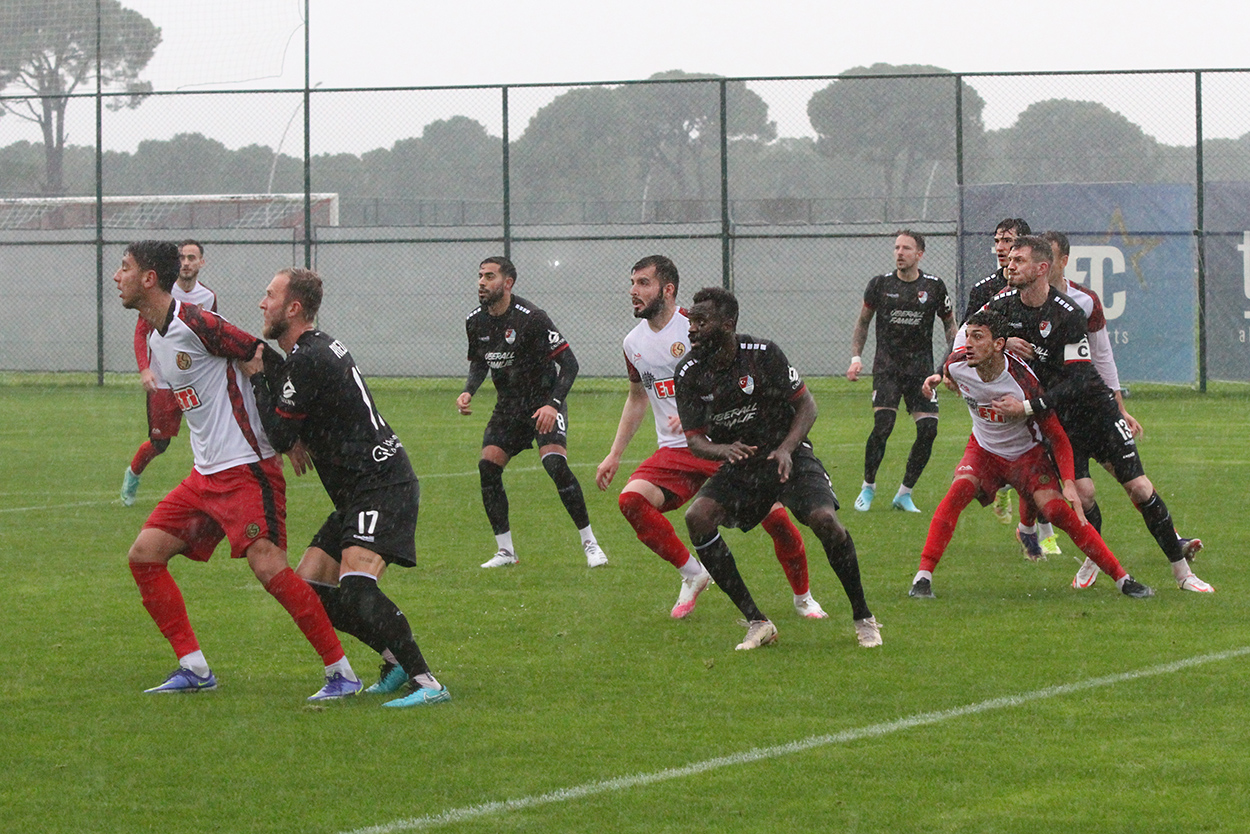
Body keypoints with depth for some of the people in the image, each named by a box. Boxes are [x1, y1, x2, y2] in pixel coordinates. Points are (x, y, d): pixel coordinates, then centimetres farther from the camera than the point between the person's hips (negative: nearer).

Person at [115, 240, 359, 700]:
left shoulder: (196, 324, -14)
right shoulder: (155, 341, 14)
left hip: (247, 467, -10)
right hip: (206, 473, 10)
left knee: (267, 564, -19)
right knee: (145, 553, 3)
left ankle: (341, 673, -12)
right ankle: (194, 668, 8)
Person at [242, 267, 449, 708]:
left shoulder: (309, 359, -15)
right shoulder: (316, 348, 18)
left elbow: (279, 435, -11)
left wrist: (256, 376, -2)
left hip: (382, 487, -11)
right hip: (360, 493, 11)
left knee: (355, 589, -25)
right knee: (308, 587, 9)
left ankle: (427, 683, -28)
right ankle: (397, 661, 14)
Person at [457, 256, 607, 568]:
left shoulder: (530, 318, -20)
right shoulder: (476, 321, 0)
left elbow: (569, 363, -19)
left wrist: (553, 404, -30)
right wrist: (468, 392, -2)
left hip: (543, 401, -6)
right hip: (508, 405, 6)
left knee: (555, 464, -24)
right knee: (487, 468, -8)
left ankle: (590, 543, -11)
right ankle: (505, 551, 4)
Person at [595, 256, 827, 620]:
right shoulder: (634, 343, 9)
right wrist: (614, 455, 23)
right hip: (675, 451, 4)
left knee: (774, 516, -16)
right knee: (631, 499, -22)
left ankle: (803, 597, 11)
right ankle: (692, 574, -5)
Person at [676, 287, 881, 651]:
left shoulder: (762, 354, -14)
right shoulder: (689, 374, -6)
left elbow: (806, 404, -7)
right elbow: (694, 439, -3)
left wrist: (786, 449, -22)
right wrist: (722, 450, -26)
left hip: (789, 457, -3)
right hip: (739, 466, 3)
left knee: (825, 520, -27)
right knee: (697, 517, -22)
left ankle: (863, 617, -4)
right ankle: (757, 623, -15)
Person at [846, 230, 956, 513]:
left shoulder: (934, 286, 1)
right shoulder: (880, 284, 0)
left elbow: (950, 323, 14)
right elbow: (863, 322, 13)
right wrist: (856, 357, 2)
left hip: (921, 367, 1)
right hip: (887, 366, -1)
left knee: (928, 429, -9)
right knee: (882, 424, -18)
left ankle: (904, 493, 7)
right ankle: (868, 487, 1)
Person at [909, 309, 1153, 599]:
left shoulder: (1022, 382, -32)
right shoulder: (957, 365, -20)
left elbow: (1057, 436, -24)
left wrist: (1069, 483, -31)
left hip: (1026, 453, -3)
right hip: (983, 450, 3)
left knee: (1059, 511, -18)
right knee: (959, 491, -26)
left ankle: (1122, 578, -7)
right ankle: (923, 575, -23)